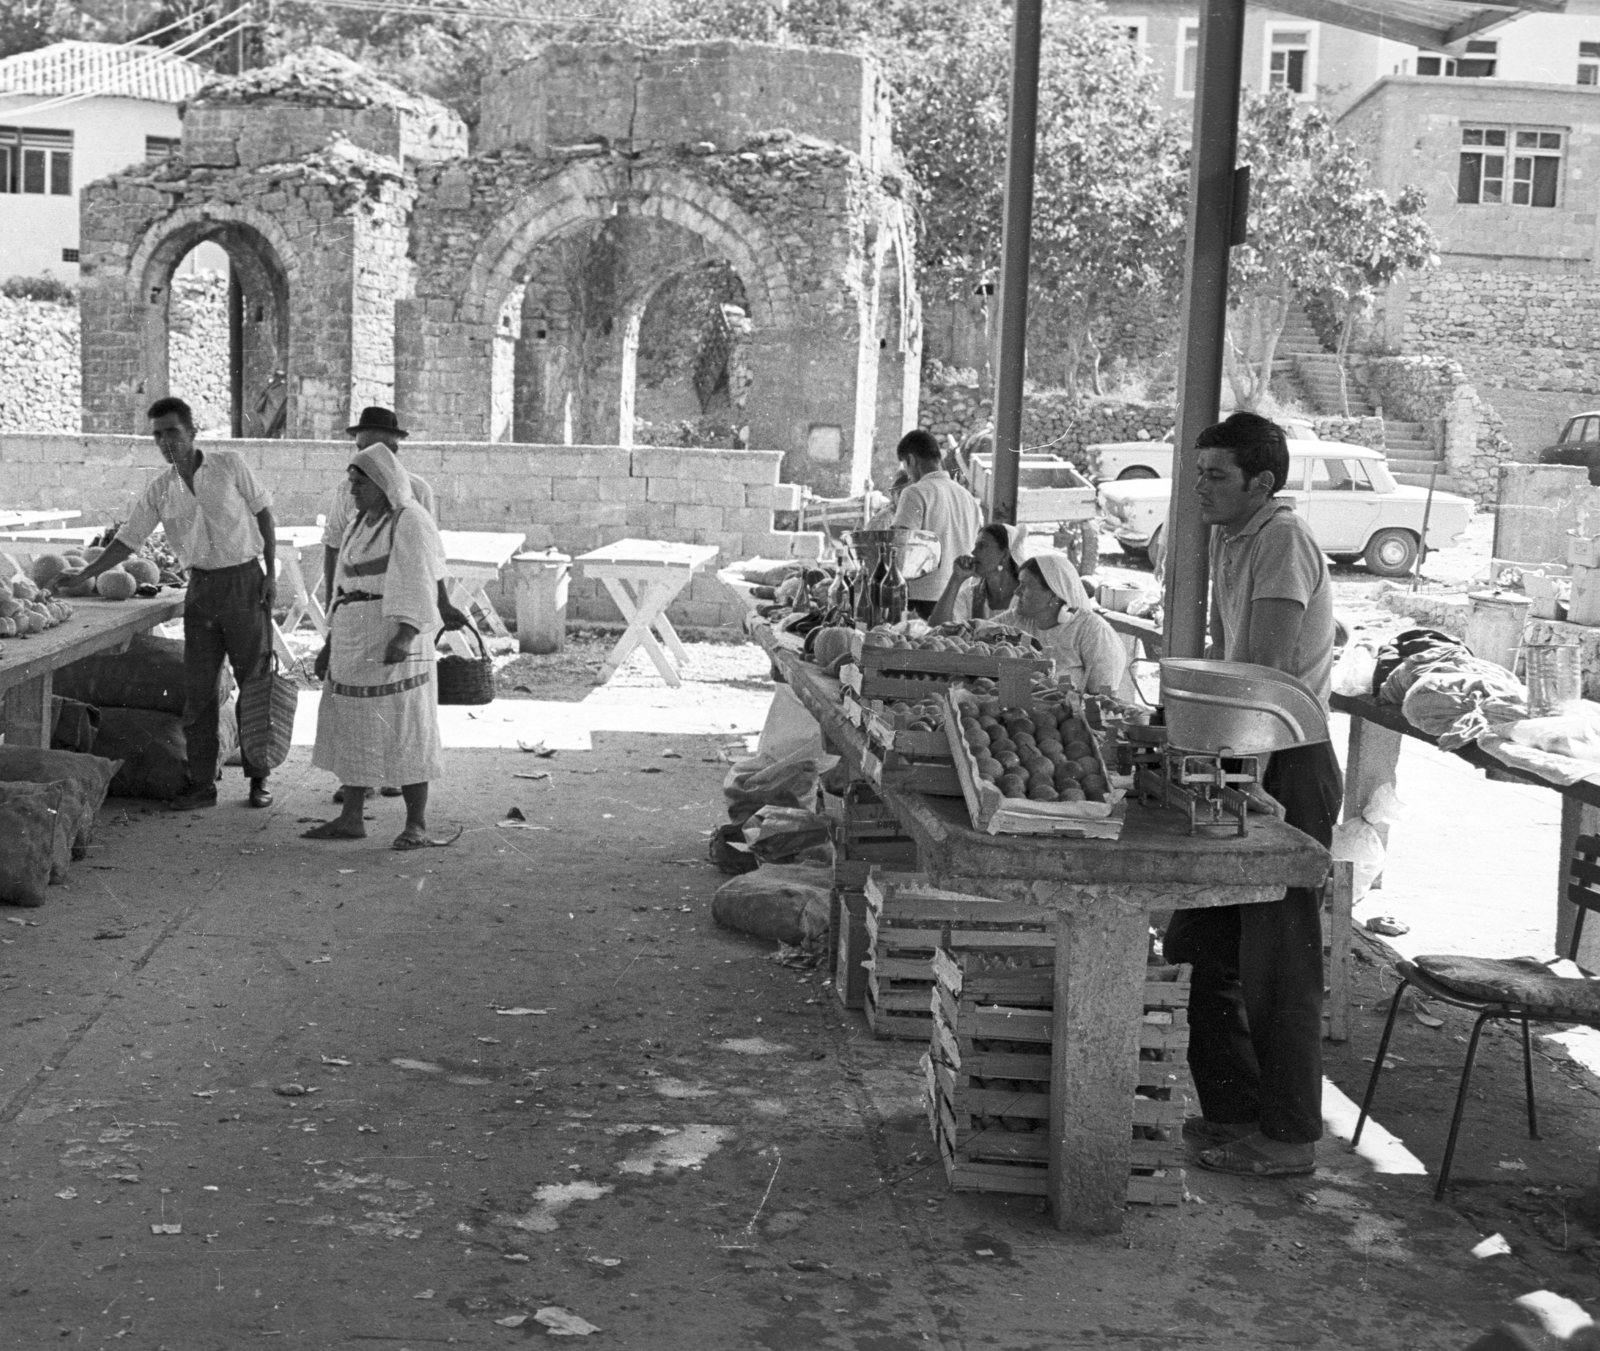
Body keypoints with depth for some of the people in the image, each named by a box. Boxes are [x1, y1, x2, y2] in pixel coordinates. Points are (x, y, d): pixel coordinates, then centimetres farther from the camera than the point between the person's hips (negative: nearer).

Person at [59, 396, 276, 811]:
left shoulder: (229, 465, -6)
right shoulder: (161, 489, 2)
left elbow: (263, 512, 0)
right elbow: (128, 539, 6)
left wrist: (271, 573, -5)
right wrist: (85, 575, -2)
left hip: (245, 581, -3)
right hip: (201, 588, 3)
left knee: (255, 683, 2)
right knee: (197, 688, 2)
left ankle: (259, 778, 13)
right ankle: (201, 784, 8)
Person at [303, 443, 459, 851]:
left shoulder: (410, 523, -10)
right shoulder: (359, 526, 16)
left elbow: (417, 587, -20)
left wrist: (404, 637, -34)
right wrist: (331, 644, 18)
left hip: (394, 641, -8)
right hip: (356, 643, 8)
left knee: (405, 731, -6)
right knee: (353, 729, 9)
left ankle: (417, 825, -1)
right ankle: (351, 818, 16)